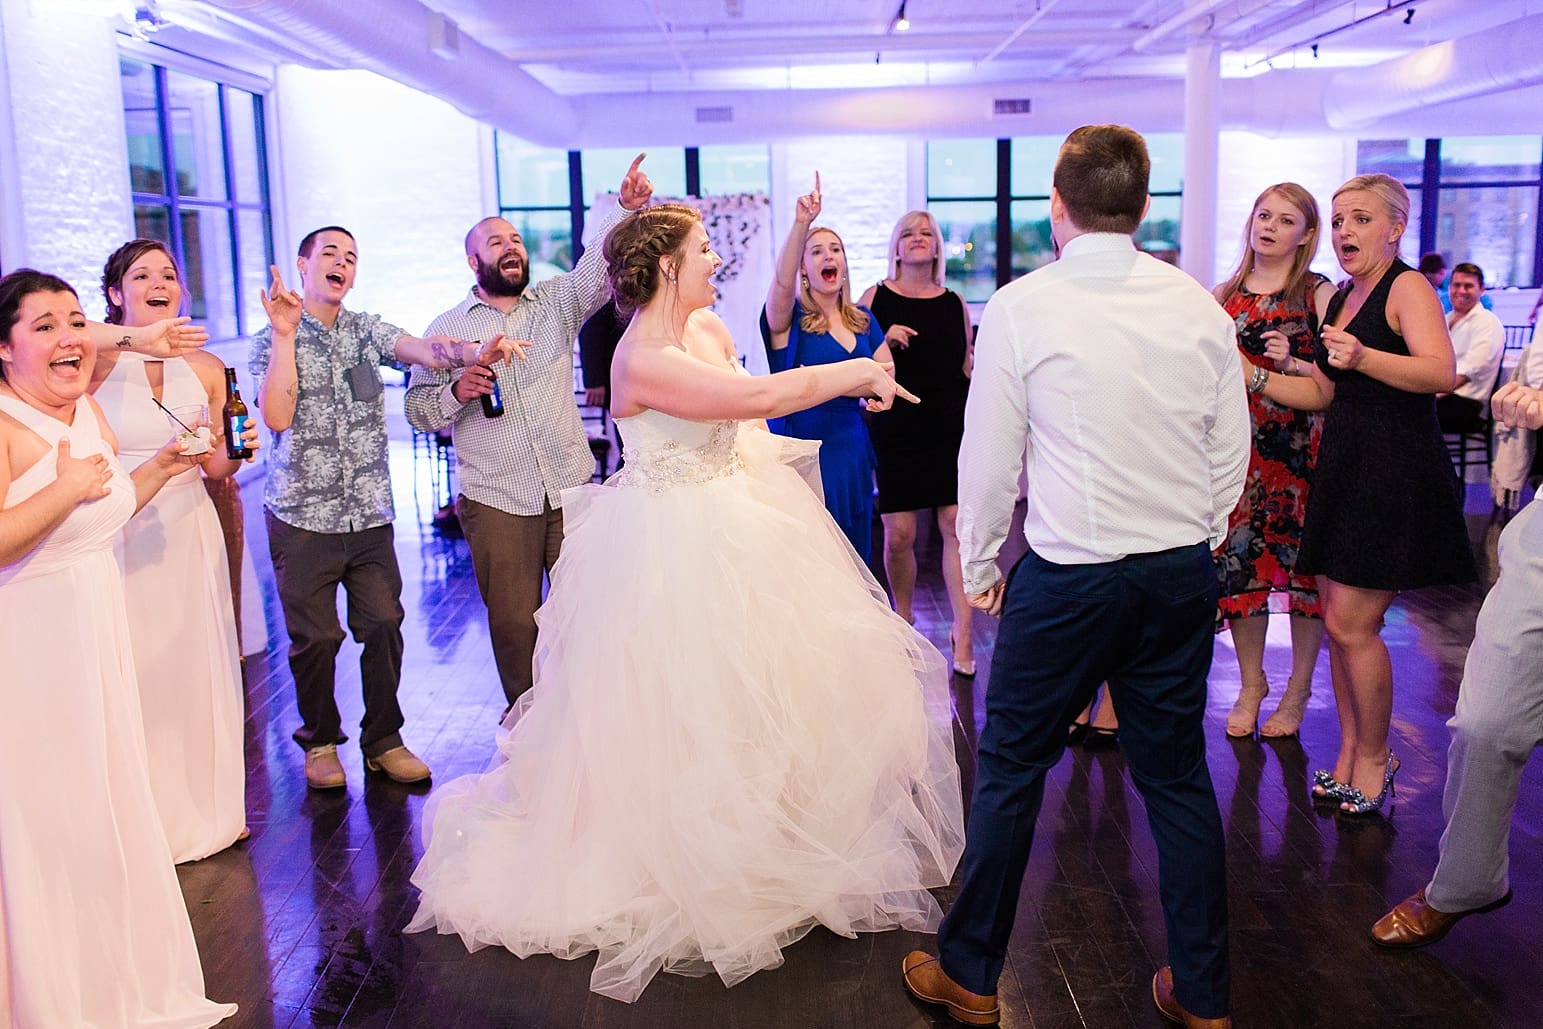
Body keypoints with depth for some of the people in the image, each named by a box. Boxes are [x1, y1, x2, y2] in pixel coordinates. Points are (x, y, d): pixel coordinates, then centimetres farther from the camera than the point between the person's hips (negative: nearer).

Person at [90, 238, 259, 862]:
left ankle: (208, 806, 30)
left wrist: (235, 452, -12)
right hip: (120, 536, -3)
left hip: (190, 533, 4)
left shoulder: (206, 369, 6)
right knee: (135, 676, 4)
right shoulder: (97, 360, -5)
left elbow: (215, 470, 9)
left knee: (198, 667, 12)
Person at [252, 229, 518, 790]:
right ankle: (320, 739, 26)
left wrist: (474, 352, -34)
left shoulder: (367, 330, 8)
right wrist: (285, 334, -18)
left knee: (383, 624, 1)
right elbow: (276, 417, -15)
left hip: (369, 513, 2)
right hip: (303, 515, -2)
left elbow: (424, 349, -13)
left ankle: (383, 740, 18)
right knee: (315, 635, 4)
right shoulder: (272, 339, 0)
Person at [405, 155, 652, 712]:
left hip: (570, 487, 1)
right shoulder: (447, 329, 7)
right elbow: (416, 409, 6)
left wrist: (627, 207, -26)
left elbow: (600, 265, -8)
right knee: (514, 621, 5)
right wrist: (456, 391, -15)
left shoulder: (557, 302, 10)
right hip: (496, 499, -1)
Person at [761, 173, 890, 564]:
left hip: (851, 450, 5)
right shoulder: (790, 317, -2)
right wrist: (801, 224, -39)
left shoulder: (863, 320, 11)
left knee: (853, 554, 7)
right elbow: (781, 281, -25)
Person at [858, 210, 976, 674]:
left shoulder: (955, 303, 10)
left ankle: (962, 630, 2)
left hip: (950, 427, 2)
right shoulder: (875, 297, 4)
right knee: (899, 534, 0)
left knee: (956, 525, -5)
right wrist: (885, 342, -13)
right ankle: (903, 620, 21)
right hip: (896, 428, -2)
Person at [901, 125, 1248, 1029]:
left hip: (1069, 575, -4)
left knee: (1010, 772, 9)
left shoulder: (1020, 308, -9)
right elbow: (1230, 454, 6)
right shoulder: (1199, 306, 1)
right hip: (1184, 572, 4)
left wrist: (981, 563, 9)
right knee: (1178, 774, 15)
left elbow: (990, 460, -5)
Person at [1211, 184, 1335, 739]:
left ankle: (1297, 692, 18)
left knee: (1303, 565, 3)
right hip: (1236, 447, 3)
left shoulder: (1319, 293, -2)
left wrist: (1291, 365, -22)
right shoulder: (1224, 296, 10)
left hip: (1300, 448, -3)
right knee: (1237, 563, 5)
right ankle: (1250, 686, 22)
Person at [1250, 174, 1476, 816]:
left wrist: (1365, 358, -40)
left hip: (1396, 473, -8)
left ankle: (1375, 756, 13)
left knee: (1353, 624, -7)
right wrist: (1254, 378, 10)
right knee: (1338, 620, 9)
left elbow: (1442, 373, -25)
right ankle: (1350, 751, 22)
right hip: (1342, 467, 8)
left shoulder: (1407, 287, -9)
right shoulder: (1340, 299, 16)